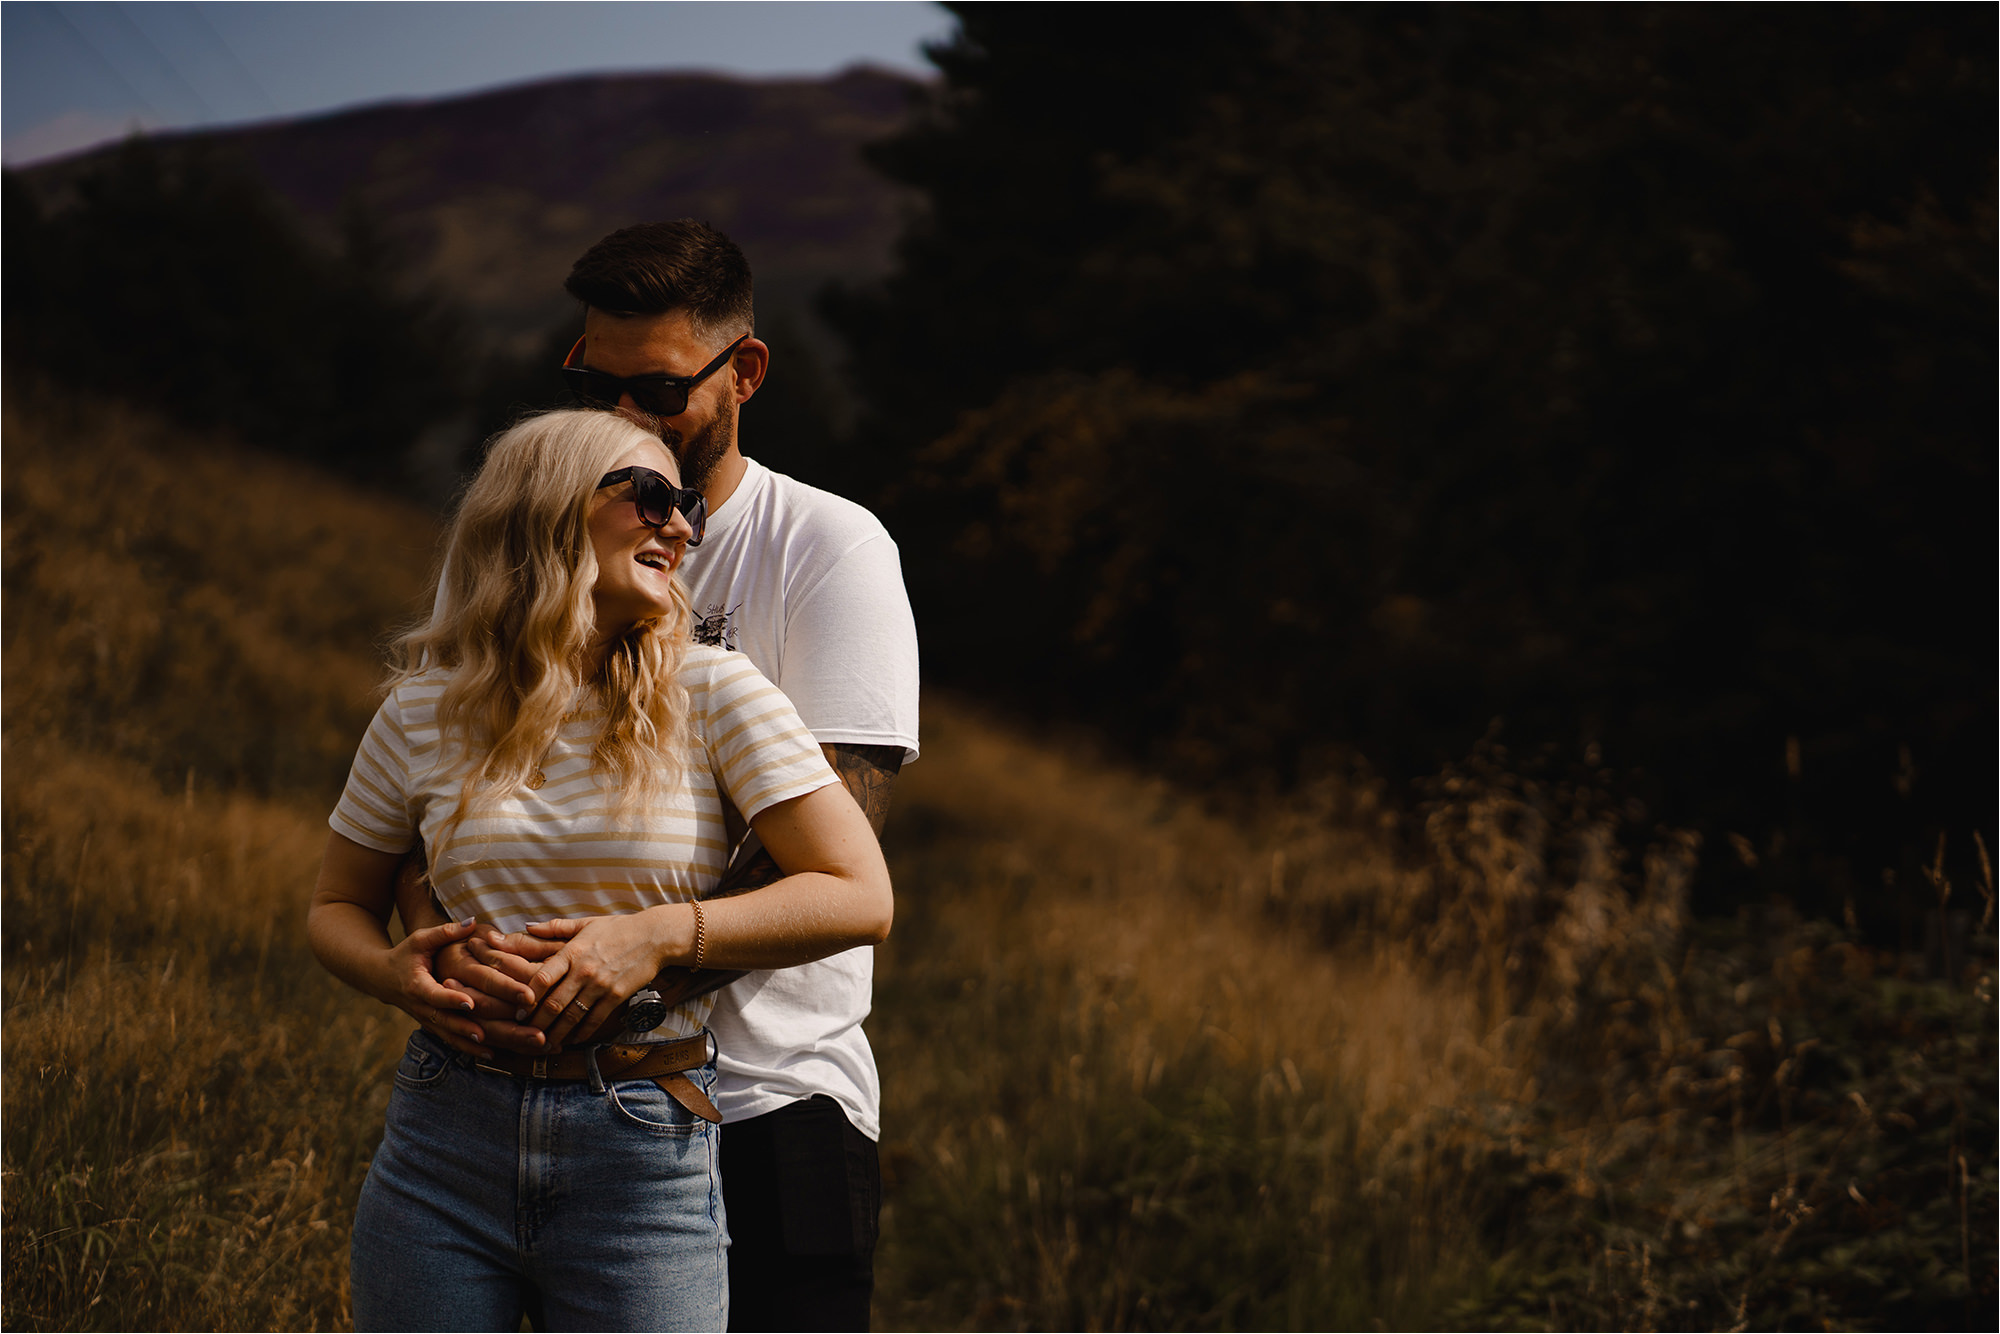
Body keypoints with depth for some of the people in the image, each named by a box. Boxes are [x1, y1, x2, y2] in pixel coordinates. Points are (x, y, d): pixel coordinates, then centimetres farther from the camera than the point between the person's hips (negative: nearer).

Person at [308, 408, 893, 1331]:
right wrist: (393, 972, -6)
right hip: (443, 1148, 1)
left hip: (644, 1167, -1)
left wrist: (659, 936, -14)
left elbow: (861, 897, -5)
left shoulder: (710, 694, 0)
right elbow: (337, 907, 16)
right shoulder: (424, 711, 5)